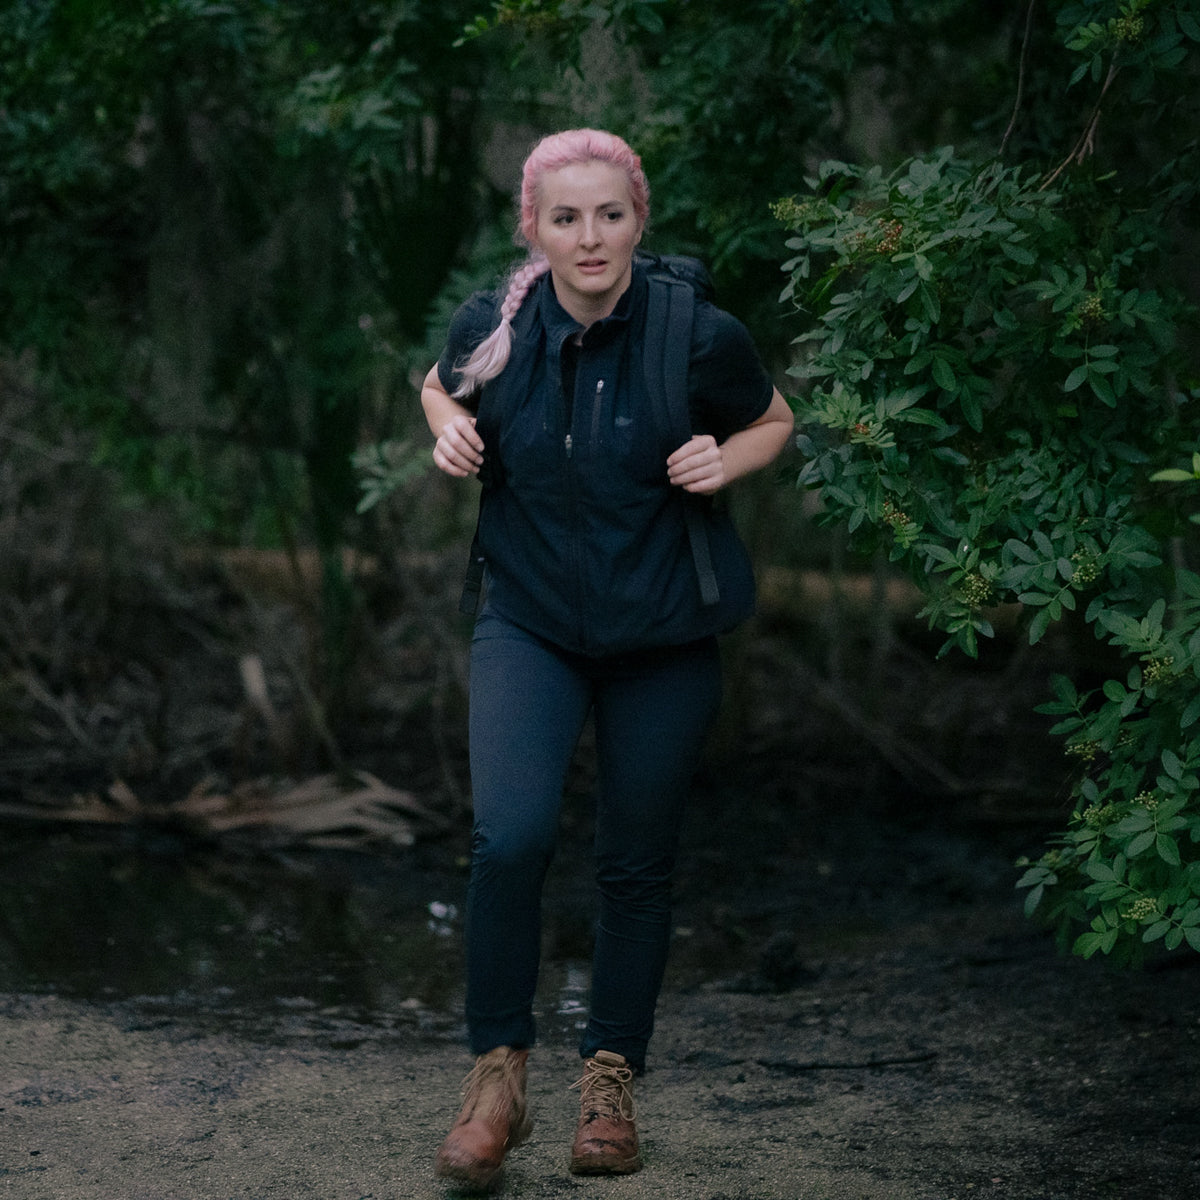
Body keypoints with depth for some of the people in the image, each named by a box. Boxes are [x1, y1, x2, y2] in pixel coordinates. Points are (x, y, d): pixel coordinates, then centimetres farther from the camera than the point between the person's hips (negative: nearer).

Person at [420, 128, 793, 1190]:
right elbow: (441, 386, 15)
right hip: (530, 627, 0)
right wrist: (450, 431, -6)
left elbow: (774, 422, 7)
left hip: (663, 640, 0)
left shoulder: (701, 337, -13)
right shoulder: (491, 329, -9)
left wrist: (725, 462, -14)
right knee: (510, 835, -20)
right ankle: (499, 1078, -4)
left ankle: (612, 1082, 28)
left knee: (637, 864, 8)